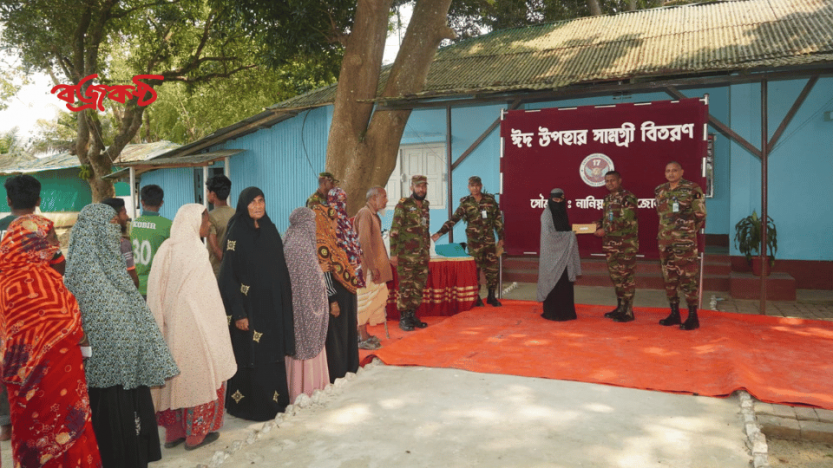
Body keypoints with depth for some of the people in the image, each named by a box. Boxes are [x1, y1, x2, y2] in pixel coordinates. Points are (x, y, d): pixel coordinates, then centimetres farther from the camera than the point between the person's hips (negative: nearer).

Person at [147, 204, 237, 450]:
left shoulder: (165, 250, 4)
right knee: (198, 374, 7)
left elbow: (155, 293, 7)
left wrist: (166, 322, 13)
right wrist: (213, 327, -7)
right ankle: (196, 433, 17)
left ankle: (173, 432, 26)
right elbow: (205, 298, -16)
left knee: (175, 373, 15)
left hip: (169, 327, 7)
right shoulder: (194, 251, -17)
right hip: (194, 326, -7)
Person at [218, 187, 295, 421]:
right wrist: (238, 313, -18)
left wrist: (285, 303, 9)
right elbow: (228, 276, -13)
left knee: (273, 355, 11)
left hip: (272, 305, 6)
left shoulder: (270, 230, 7)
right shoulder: (236, 233, -10)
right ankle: (247, 405, 16)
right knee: (250, 358, 1)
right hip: (248, 306, -6)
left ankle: (274, 400, 25)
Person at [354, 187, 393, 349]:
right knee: (366, 298, -4)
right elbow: (364, 241, -22)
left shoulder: (373, 214, 16)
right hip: (368, 265, -10)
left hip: (375, 264, 10)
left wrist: (378, 265, 15)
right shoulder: (365, 213, -15)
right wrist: (373, 267, -22)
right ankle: (363, 338, 4)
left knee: (377, 297, 14)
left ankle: (364, 334, 24)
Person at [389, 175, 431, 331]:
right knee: (406, 288, -1)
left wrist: (428, 252, 20)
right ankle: (404, 318, 8)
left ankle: (412, 315, 20)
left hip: (422, 256, 6)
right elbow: (394, 231, -10)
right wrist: (393, 253, -14)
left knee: (419, 288, 9)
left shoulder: (425, 206, 13)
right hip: (406, 256, -6)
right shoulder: (403, 205, -8)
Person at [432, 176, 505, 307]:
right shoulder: (466, 203, -1)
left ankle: (491, 296, 16)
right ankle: (477, 297, 12)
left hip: (489, 240, 2)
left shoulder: (490, 200, 5)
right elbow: (453, 219, -8)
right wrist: (439, 233, -18)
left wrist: (501, 237, 8)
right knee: (475, 269, 1)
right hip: (474, 241, -2)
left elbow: (498, 219, 10)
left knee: (492, 268, 3)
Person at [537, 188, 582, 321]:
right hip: (552, 255, -7)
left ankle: (565, 311, 14)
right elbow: (548, 234, -17)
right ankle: (552, 313, 4)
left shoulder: (562, 213, 14)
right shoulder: (546, 214, -8)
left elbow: (566, 232, 16)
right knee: (554, 283, -4)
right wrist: (569, 235, -12)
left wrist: (570, 236, -4)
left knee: (565, 283, 6)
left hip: (564, 254, 7)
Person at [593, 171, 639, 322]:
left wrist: (605, 230, -17)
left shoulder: (628, 198, -10)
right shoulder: (607, 199, 15)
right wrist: (599, 225, 1)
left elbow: (625, 221, -19)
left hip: (626, 244, -8)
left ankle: (628, 311, 3)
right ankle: (620, 307, 25)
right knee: (615, 275, 14)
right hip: (611, 244, 8)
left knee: (627, 276, -4)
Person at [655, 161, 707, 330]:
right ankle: (674, 314, 20)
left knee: (688, 278, -5)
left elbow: (700, 215, -1)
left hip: (685, 242, -5)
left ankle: (693, 317, 3)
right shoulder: (660, 191, 10)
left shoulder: (692, 189, -5)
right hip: (664, 241, 6)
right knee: (669, 278, 10)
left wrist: (688, 232, 5)